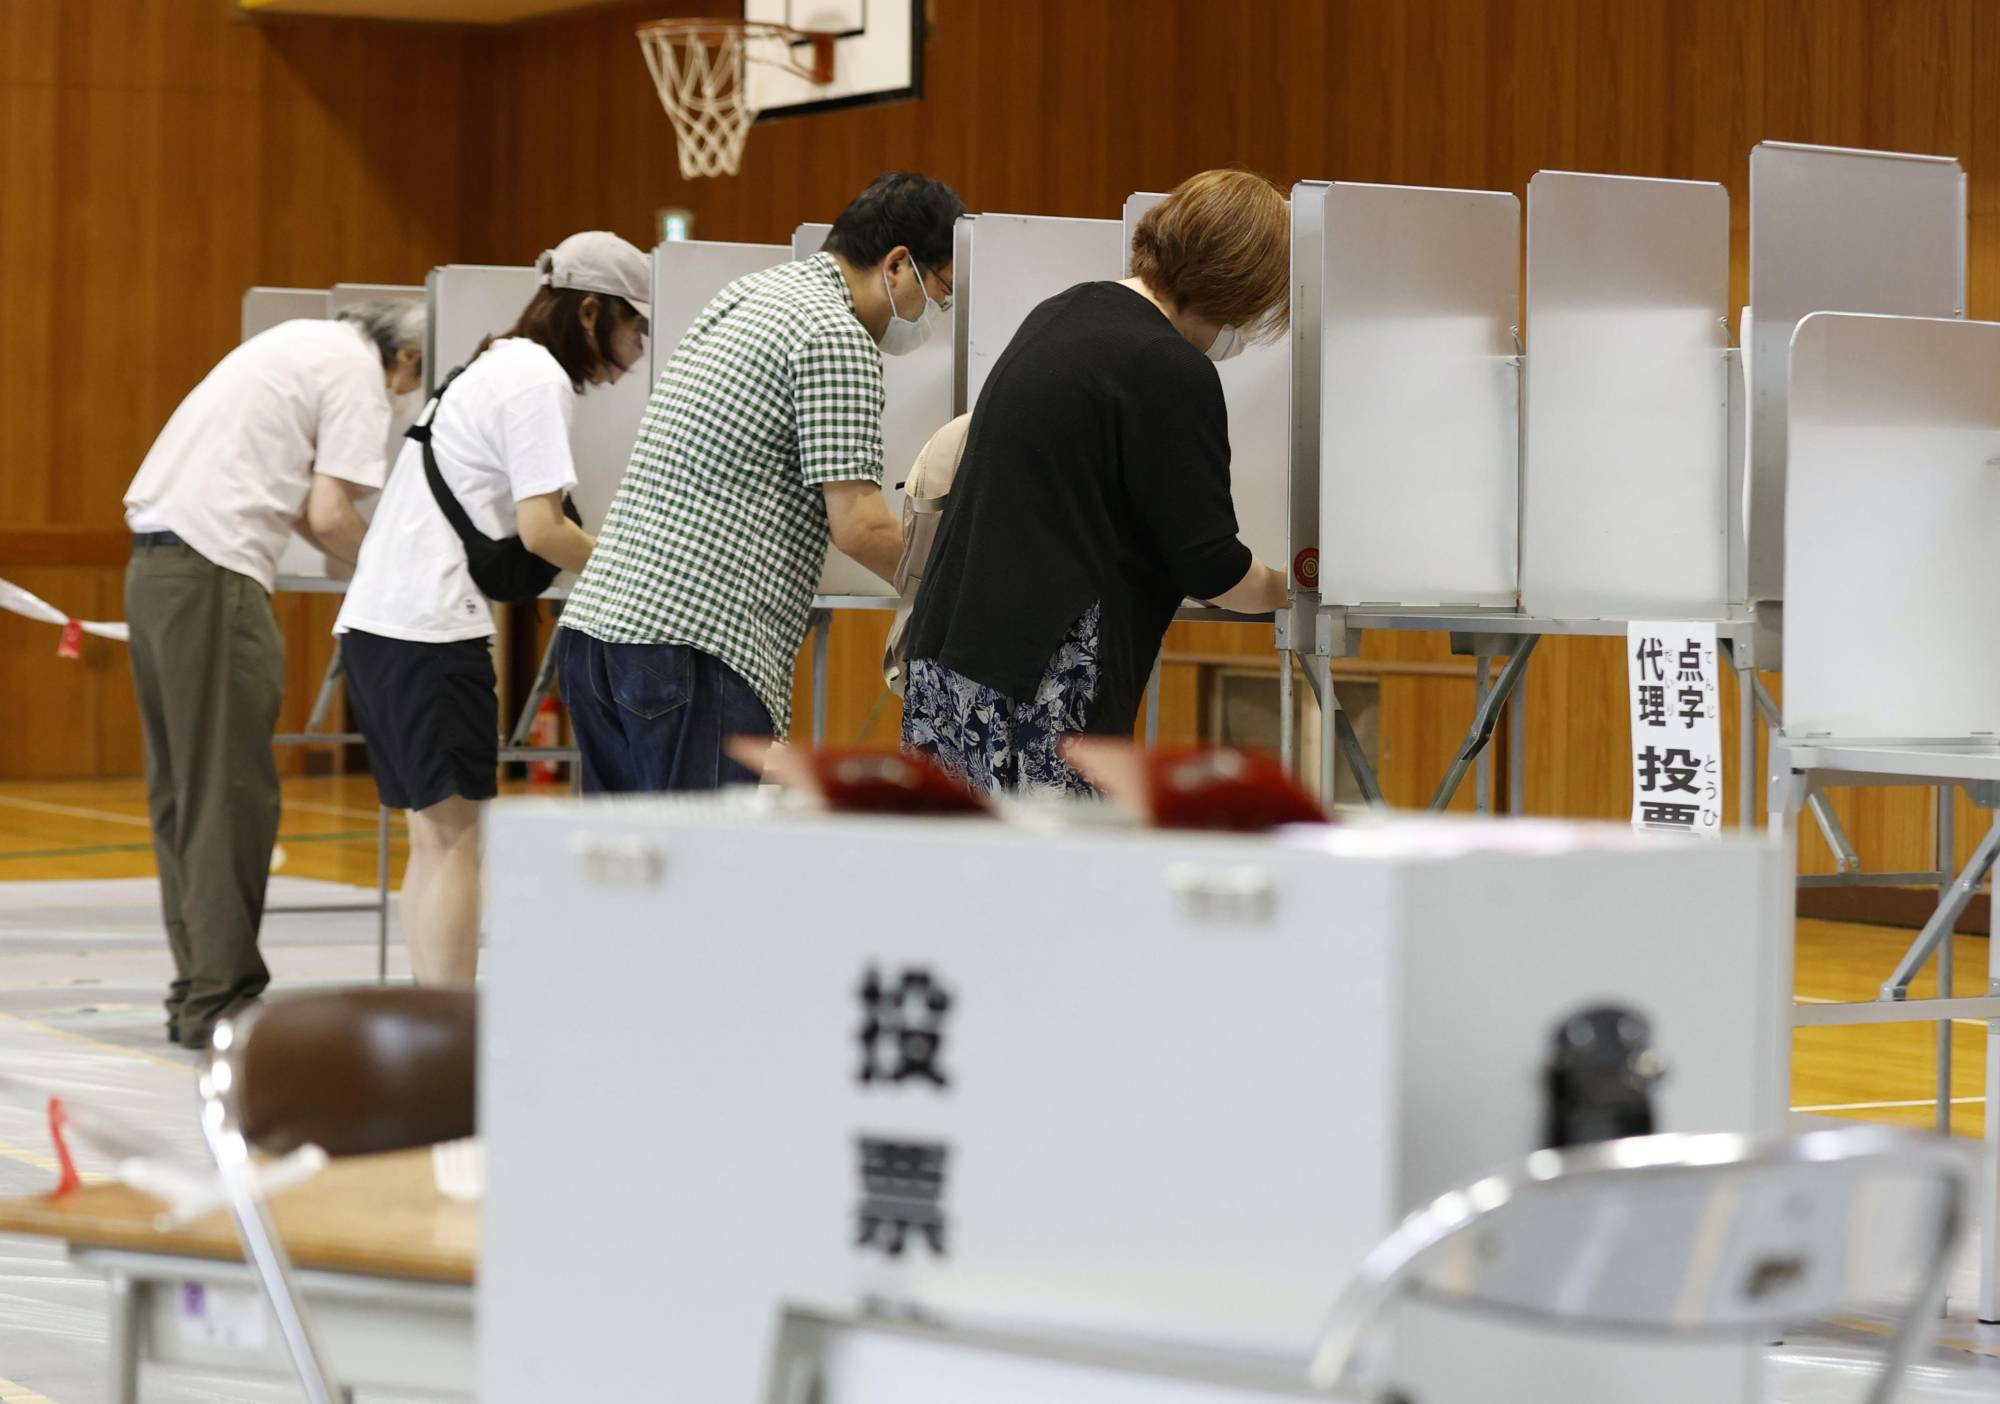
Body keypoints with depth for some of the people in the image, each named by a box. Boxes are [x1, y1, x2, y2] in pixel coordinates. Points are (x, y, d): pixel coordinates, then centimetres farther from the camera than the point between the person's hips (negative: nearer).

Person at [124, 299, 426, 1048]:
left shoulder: (301, 343, 22)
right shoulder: (358, 373, -5)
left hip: (154, 561, 9)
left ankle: (197, 991, 18)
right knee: (230, 795, -5)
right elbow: (328, 516, -11)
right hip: (214, 573, -9)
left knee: (180, 790, 12)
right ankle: (218, 998, -3)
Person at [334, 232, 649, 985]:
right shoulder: (541, 379, -8)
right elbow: (541, 529, -16)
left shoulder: (495, 366, 22)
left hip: (375, 618, 10)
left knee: (433, 837, 12)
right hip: (433, 626, -10)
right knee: (457, 836, -7)